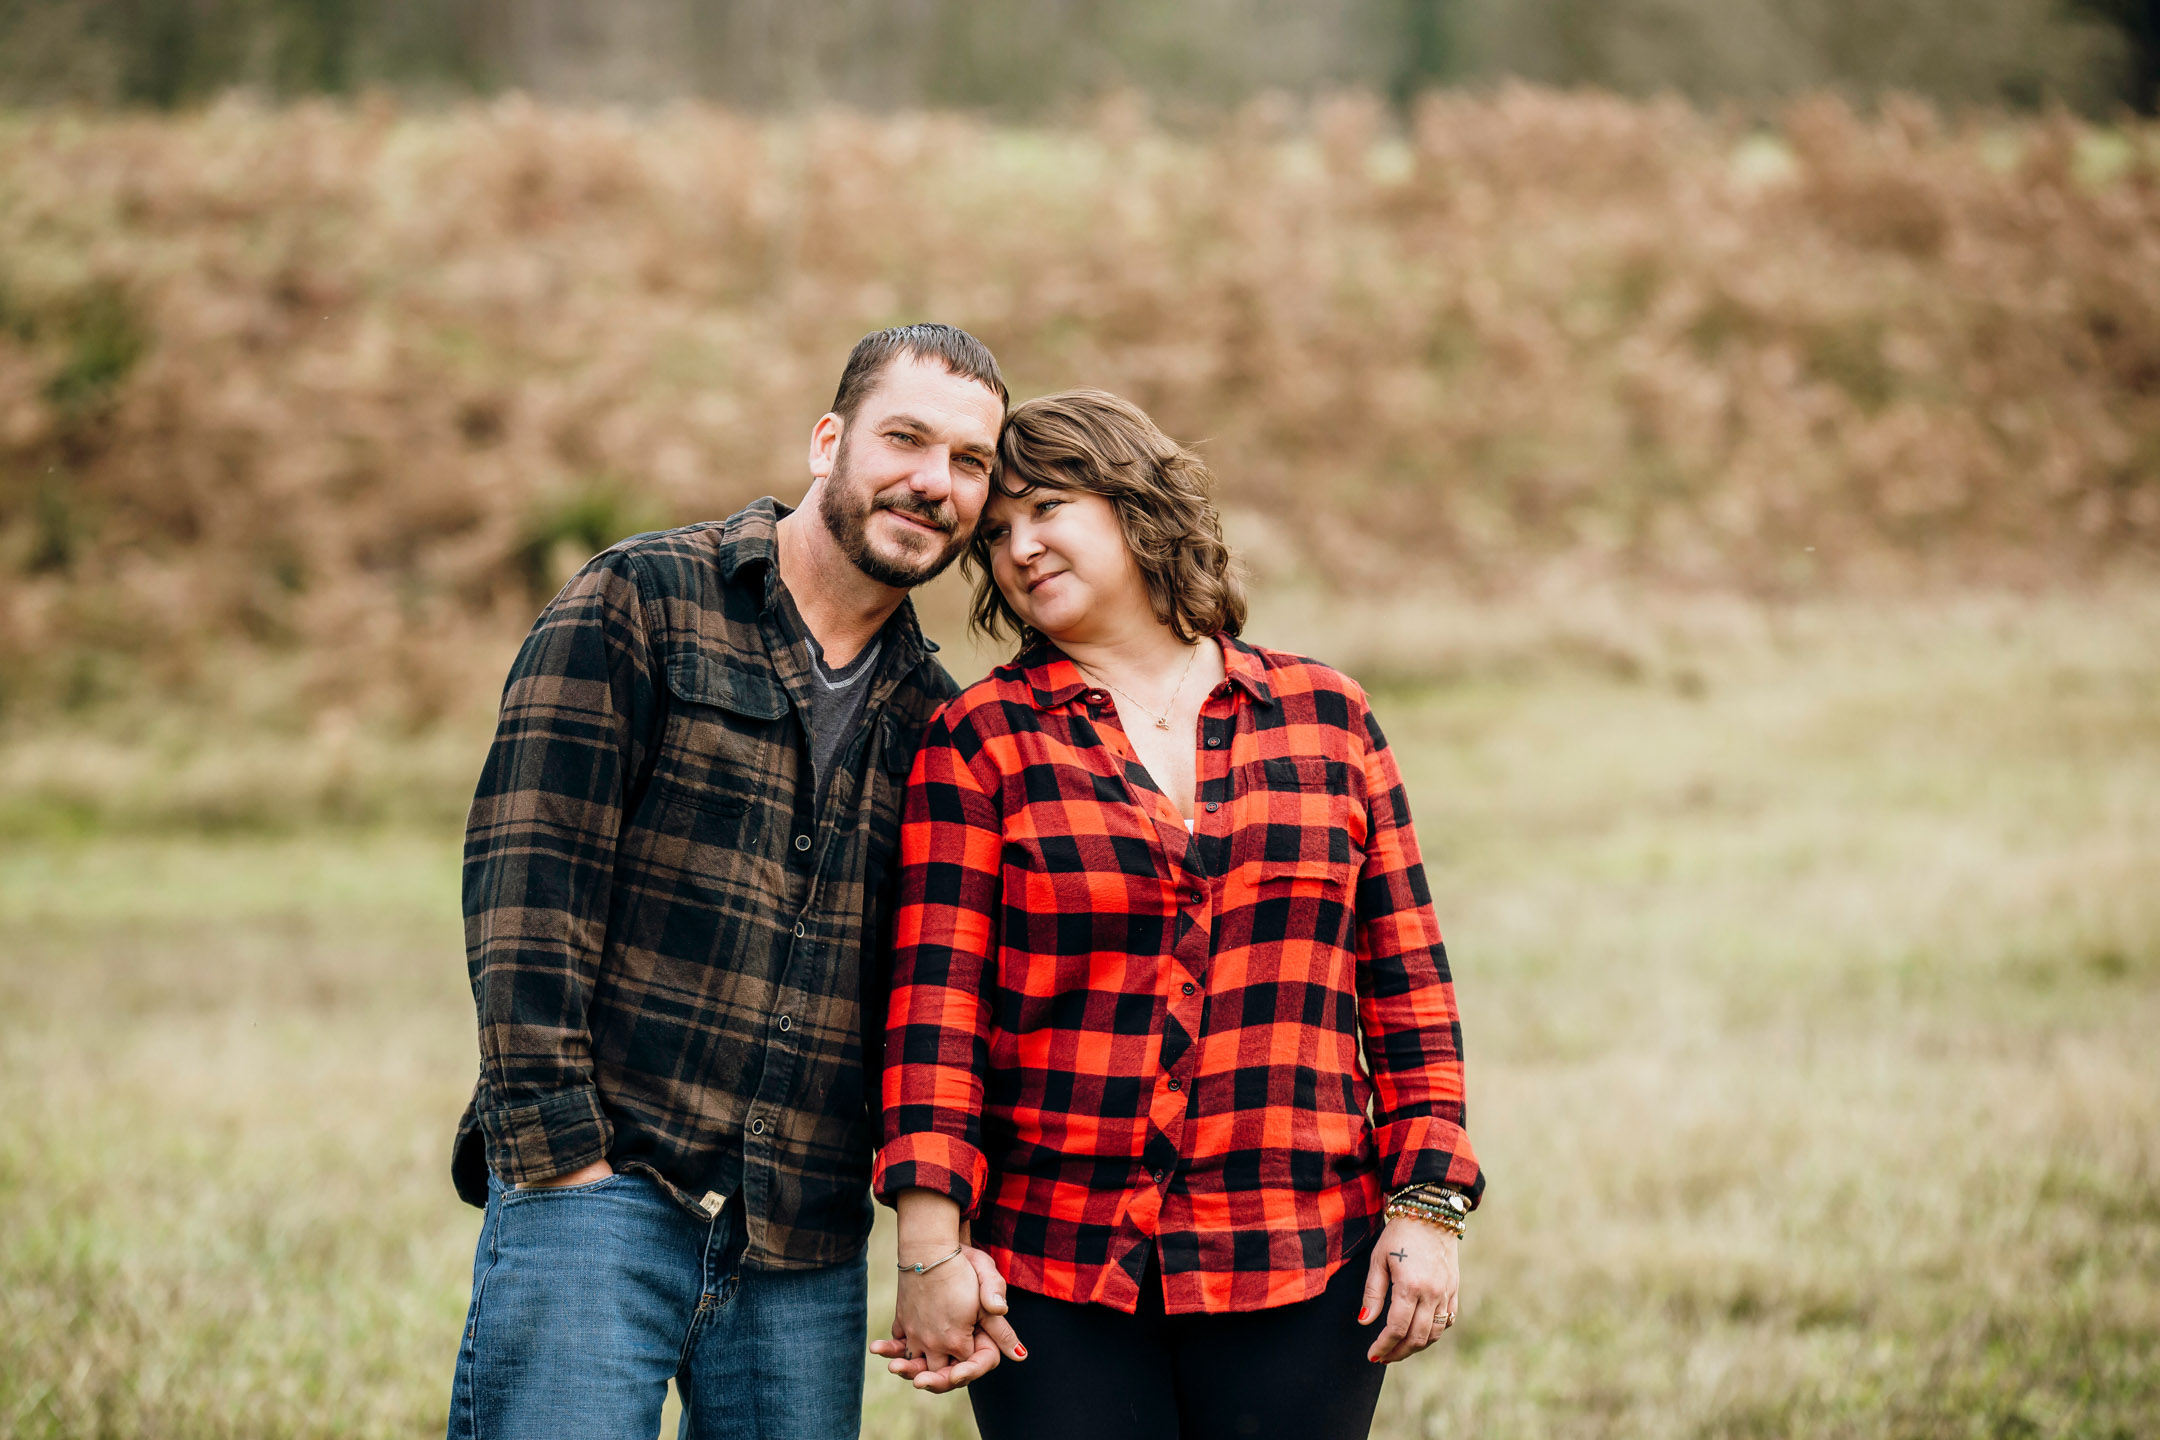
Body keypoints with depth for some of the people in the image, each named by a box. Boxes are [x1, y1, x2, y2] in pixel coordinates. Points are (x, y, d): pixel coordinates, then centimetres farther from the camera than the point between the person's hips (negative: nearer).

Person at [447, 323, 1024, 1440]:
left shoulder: (936, 726, 15)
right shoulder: (640, 604, 0)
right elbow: (524, 877, -7)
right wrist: (558, 1153, -13)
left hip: (806, 1252, 5)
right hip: (597, 1187, -5)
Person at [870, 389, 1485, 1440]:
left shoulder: (1324, 717, 9)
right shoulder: (979, 741, 4)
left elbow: (1405, 983, 10)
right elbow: (935, 998, -4)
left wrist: (1428, 1206, 2)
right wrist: (929, 1246, -11)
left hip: (1301, 1268, 1)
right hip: (1058, 1279, -1)